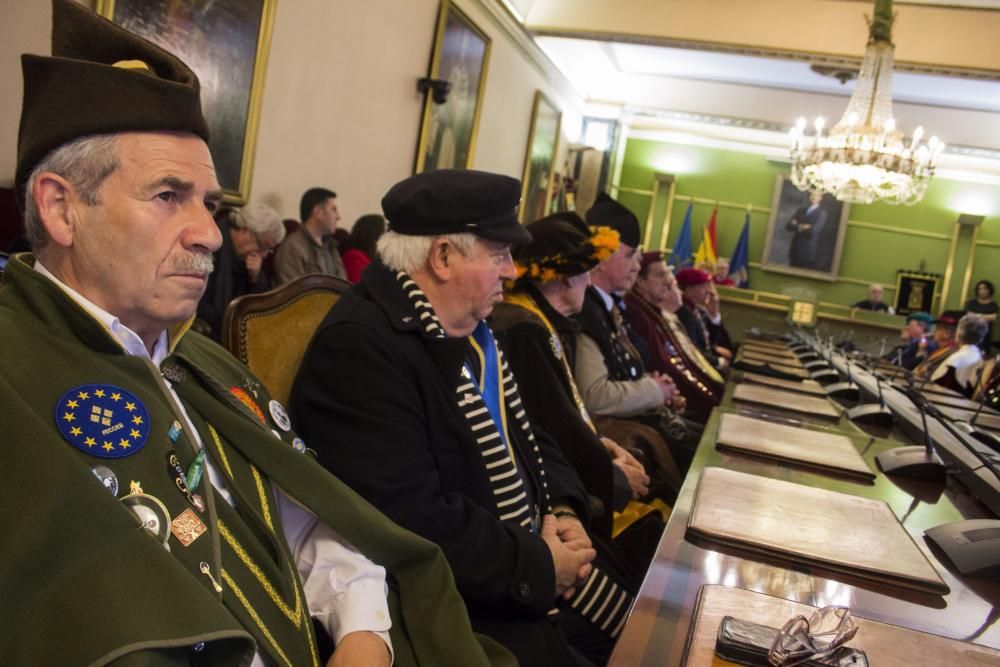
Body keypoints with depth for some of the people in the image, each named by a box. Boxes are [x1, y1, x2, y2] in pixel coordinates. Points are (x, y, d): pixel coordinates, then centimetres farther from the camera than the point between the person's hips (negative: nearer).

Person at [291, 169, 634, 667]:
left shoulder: (470, 331, 9)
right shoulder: (361, 349, -23)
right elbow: (413, 523, -29)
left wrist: (563, 510, -2)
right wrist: (539, 567, -17)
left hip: (538, 570, 9)